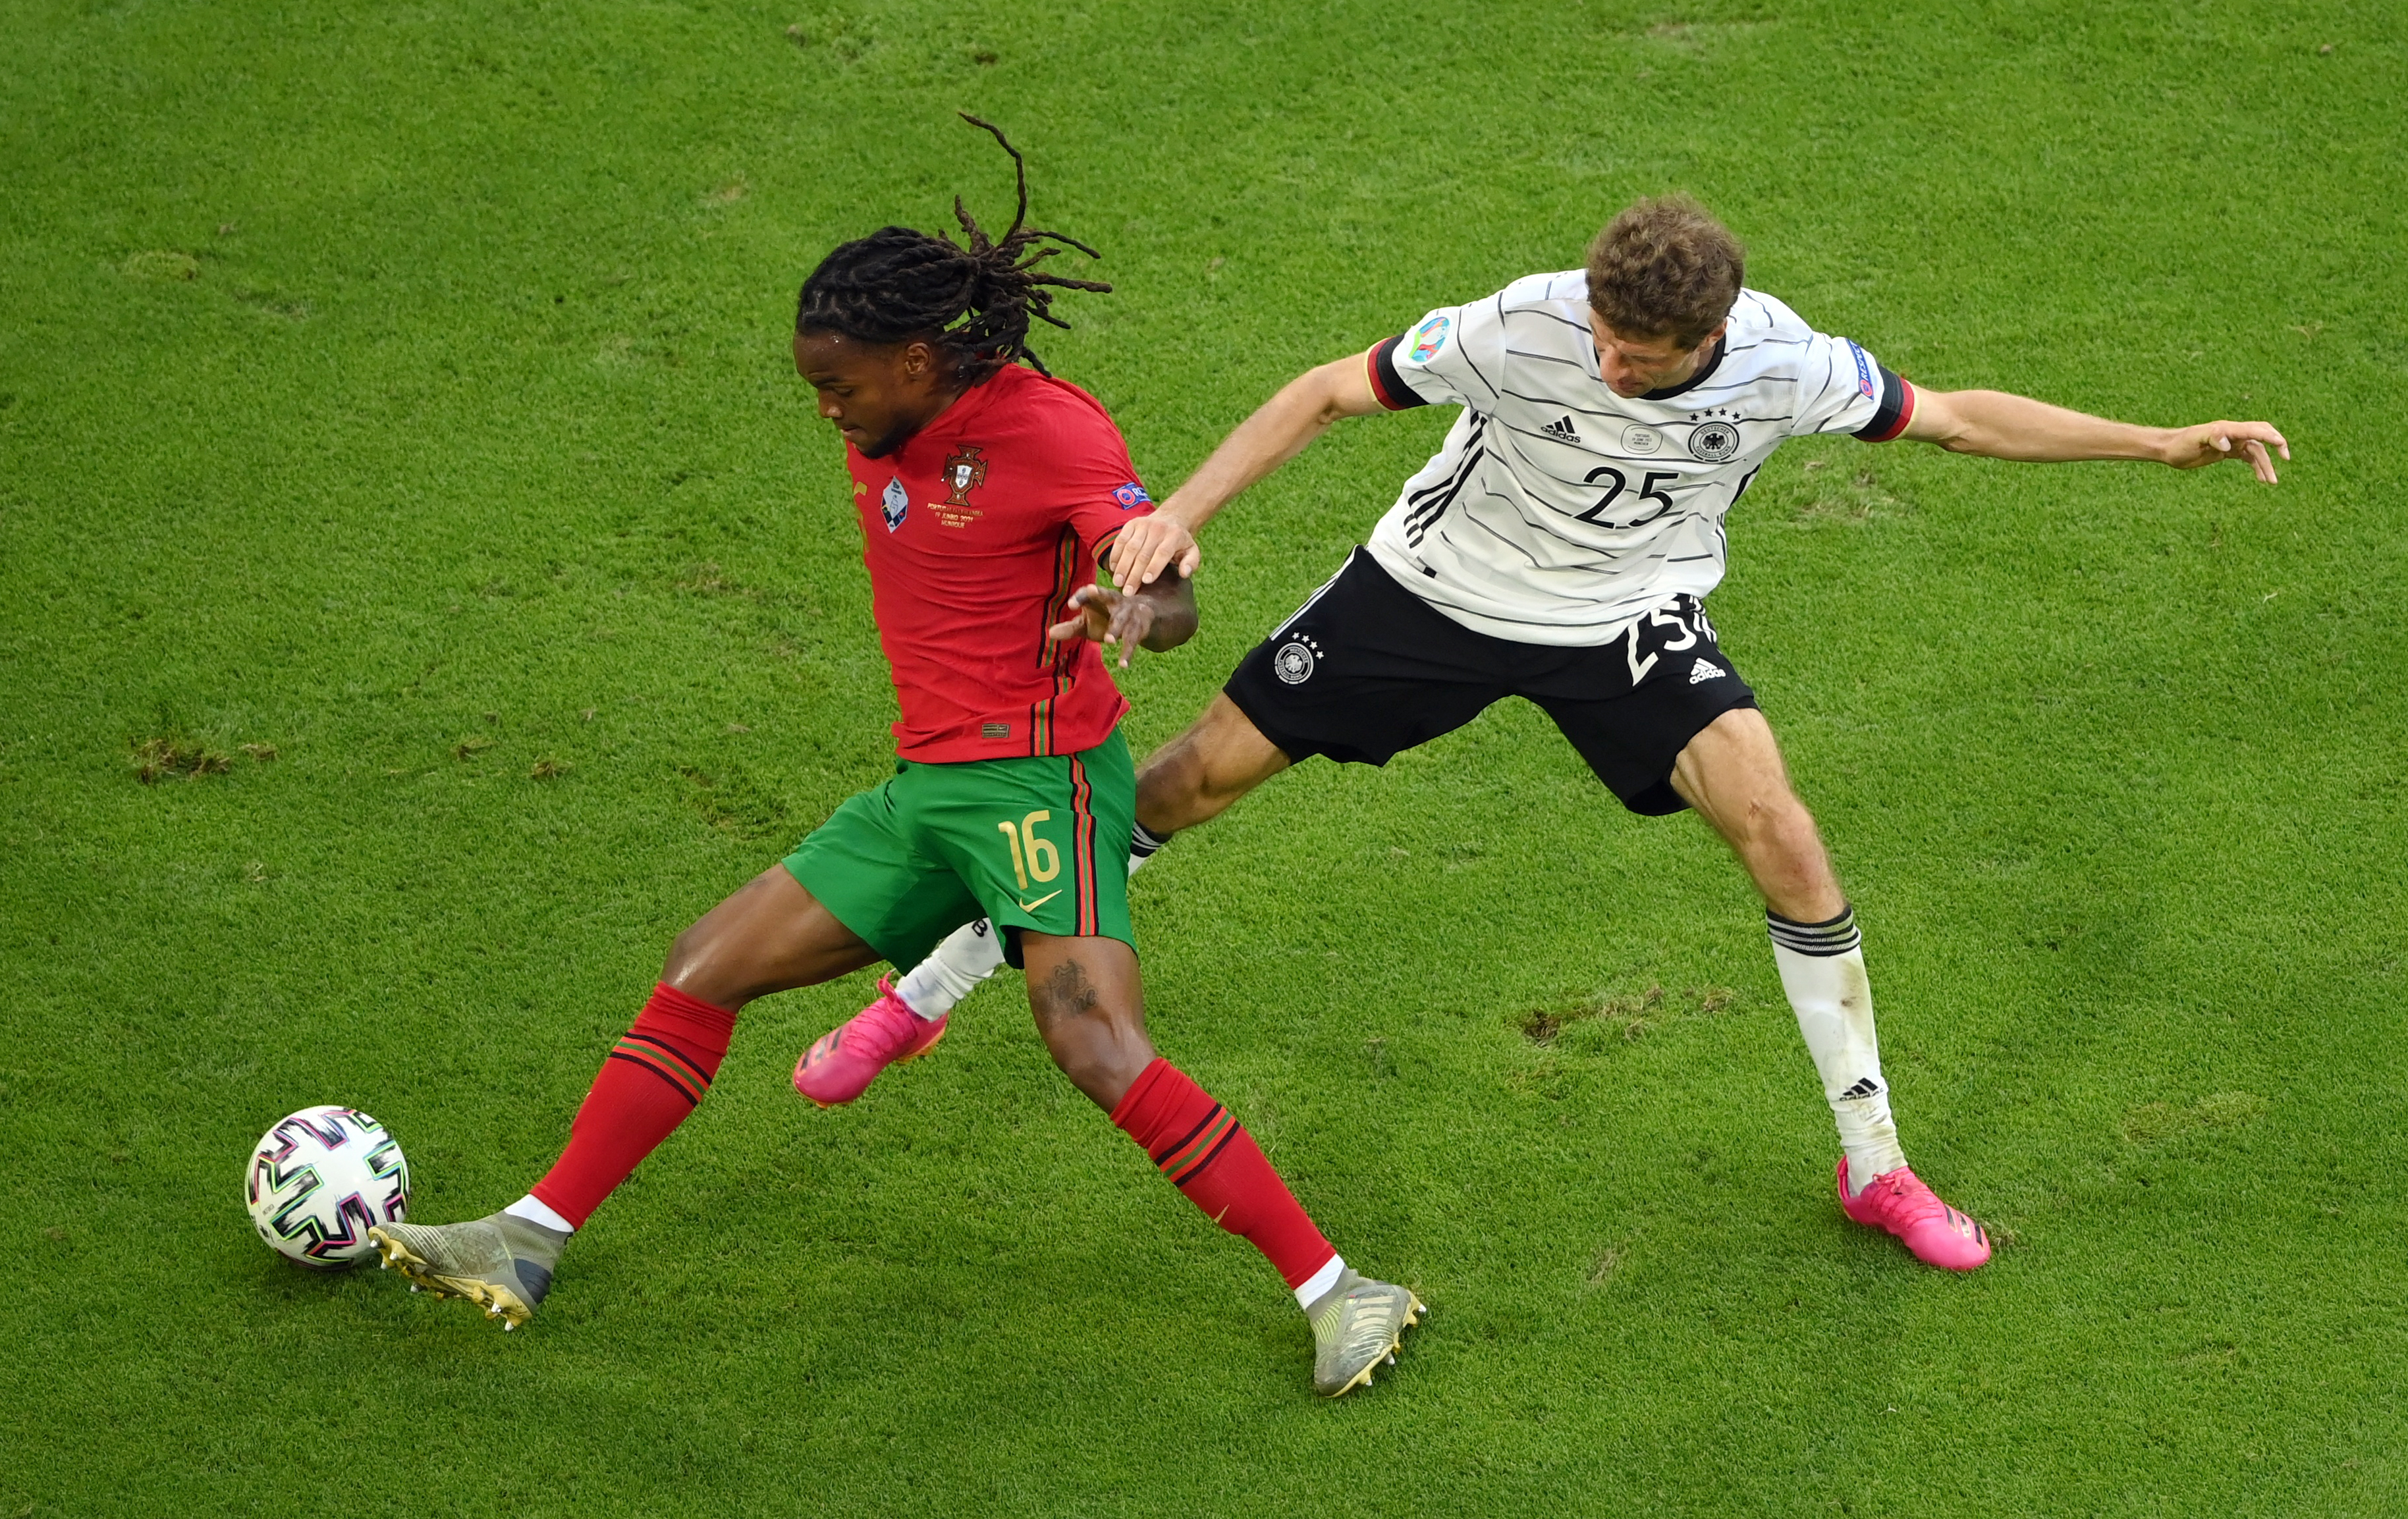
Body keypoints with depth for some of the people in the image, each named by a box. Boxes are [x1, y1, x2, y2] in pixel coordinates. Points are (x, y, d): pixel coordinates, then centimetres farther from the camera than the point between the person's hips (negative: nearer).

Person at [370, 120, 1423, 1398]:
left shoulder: (1048, 429, -14)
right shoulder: (884, 430, 8)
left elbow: (1173, 599, -21)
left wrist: (1133, 612, -43)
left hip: (1040, 778, -8)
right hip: (926, 788, 8)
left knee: (1102, 1056, -22)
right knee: (702, 972, 4)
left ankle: (1340, 1294, -16)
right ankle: (525, 1248, 9)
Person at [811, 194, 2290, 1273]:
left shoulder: (1783, 365, -23)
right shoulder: (1525, 326, -30)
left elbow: (1958, 417, -8)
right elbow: (1332, 393, -20)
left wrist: (2166, 441, -11)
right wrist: (1179, 511, -30)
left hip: (1632, 623, 1)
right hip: (1439, 586, -1)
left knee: (1784, 837, -18)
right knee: (1197, 776, 1)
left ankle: (1877, 1163, -1)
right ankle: (931, 987, 21)